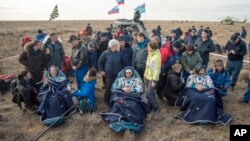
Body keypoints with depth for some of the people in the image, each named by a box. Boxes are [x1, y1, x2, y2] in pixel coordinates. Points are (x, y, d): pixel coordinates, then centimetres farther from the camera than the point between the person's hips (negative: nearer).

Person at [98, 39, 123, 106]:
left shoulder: (119, 53, 0)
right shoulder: (105, 53, -8)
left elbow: (121, 62, 15)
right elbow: (100, 62, 1)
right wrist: (101, 70, -1)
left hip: (118, 74, 3)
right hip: (109, 74, -3)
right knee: (109, 88, 2)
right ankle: (107, 101, 26)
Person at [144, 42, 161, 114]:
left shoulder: (156, 57, -20)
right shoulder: (150, 54, 4)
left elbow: (157, 69, -20)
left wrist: (154, 80, -19)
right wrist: (145, 74, 15)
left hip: (152, 78, -8)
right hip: (147, 76, 8)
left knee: (149, 94, -6)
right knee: (149, 92, 15)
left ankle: (155, 107, 16)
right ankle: (150, 107, 33)